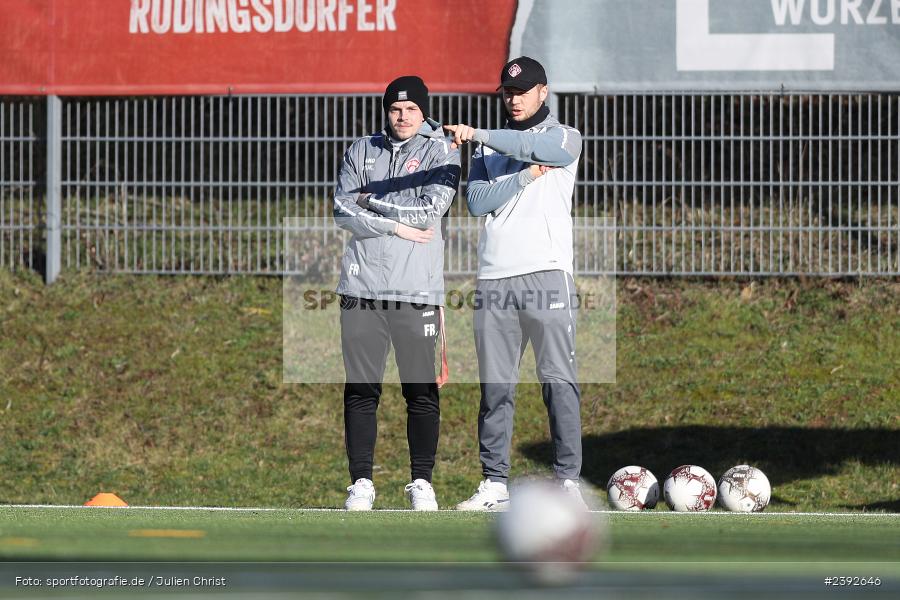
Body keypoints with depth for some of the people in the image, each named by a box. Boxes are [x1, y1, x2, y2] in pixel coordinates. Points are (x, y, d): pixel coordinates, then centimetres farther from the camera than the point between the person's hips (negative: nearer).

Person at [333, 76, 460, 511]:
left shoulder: (440, 152, 7)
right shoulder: (362, 151, 14)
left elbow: (431, 208, -9)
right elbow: (343, 213, 2)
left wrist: (373, 201, -2)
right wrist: (396, 227, -8)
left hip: (416, 290, -2)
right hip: (362, 286, 2)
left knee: (421, 390, -1)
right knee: (361, 389, 1)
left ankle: (422, 482, 7)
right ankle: (361, 482, 5)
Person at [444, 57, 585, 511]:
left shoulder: (564, 138, 7)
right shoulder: (491, 146, 18)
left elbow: (542, 146, -17)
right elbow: (476, 201, 2)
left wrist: (479, 135, -24)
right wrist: (527, 175, -8)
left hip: (546, 273, -4)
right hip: (494, 278, 4)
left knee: (558, 379, -7)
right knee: (495, 385, 2)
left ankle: (568, 480, -6)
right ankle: (495, 484, 5)